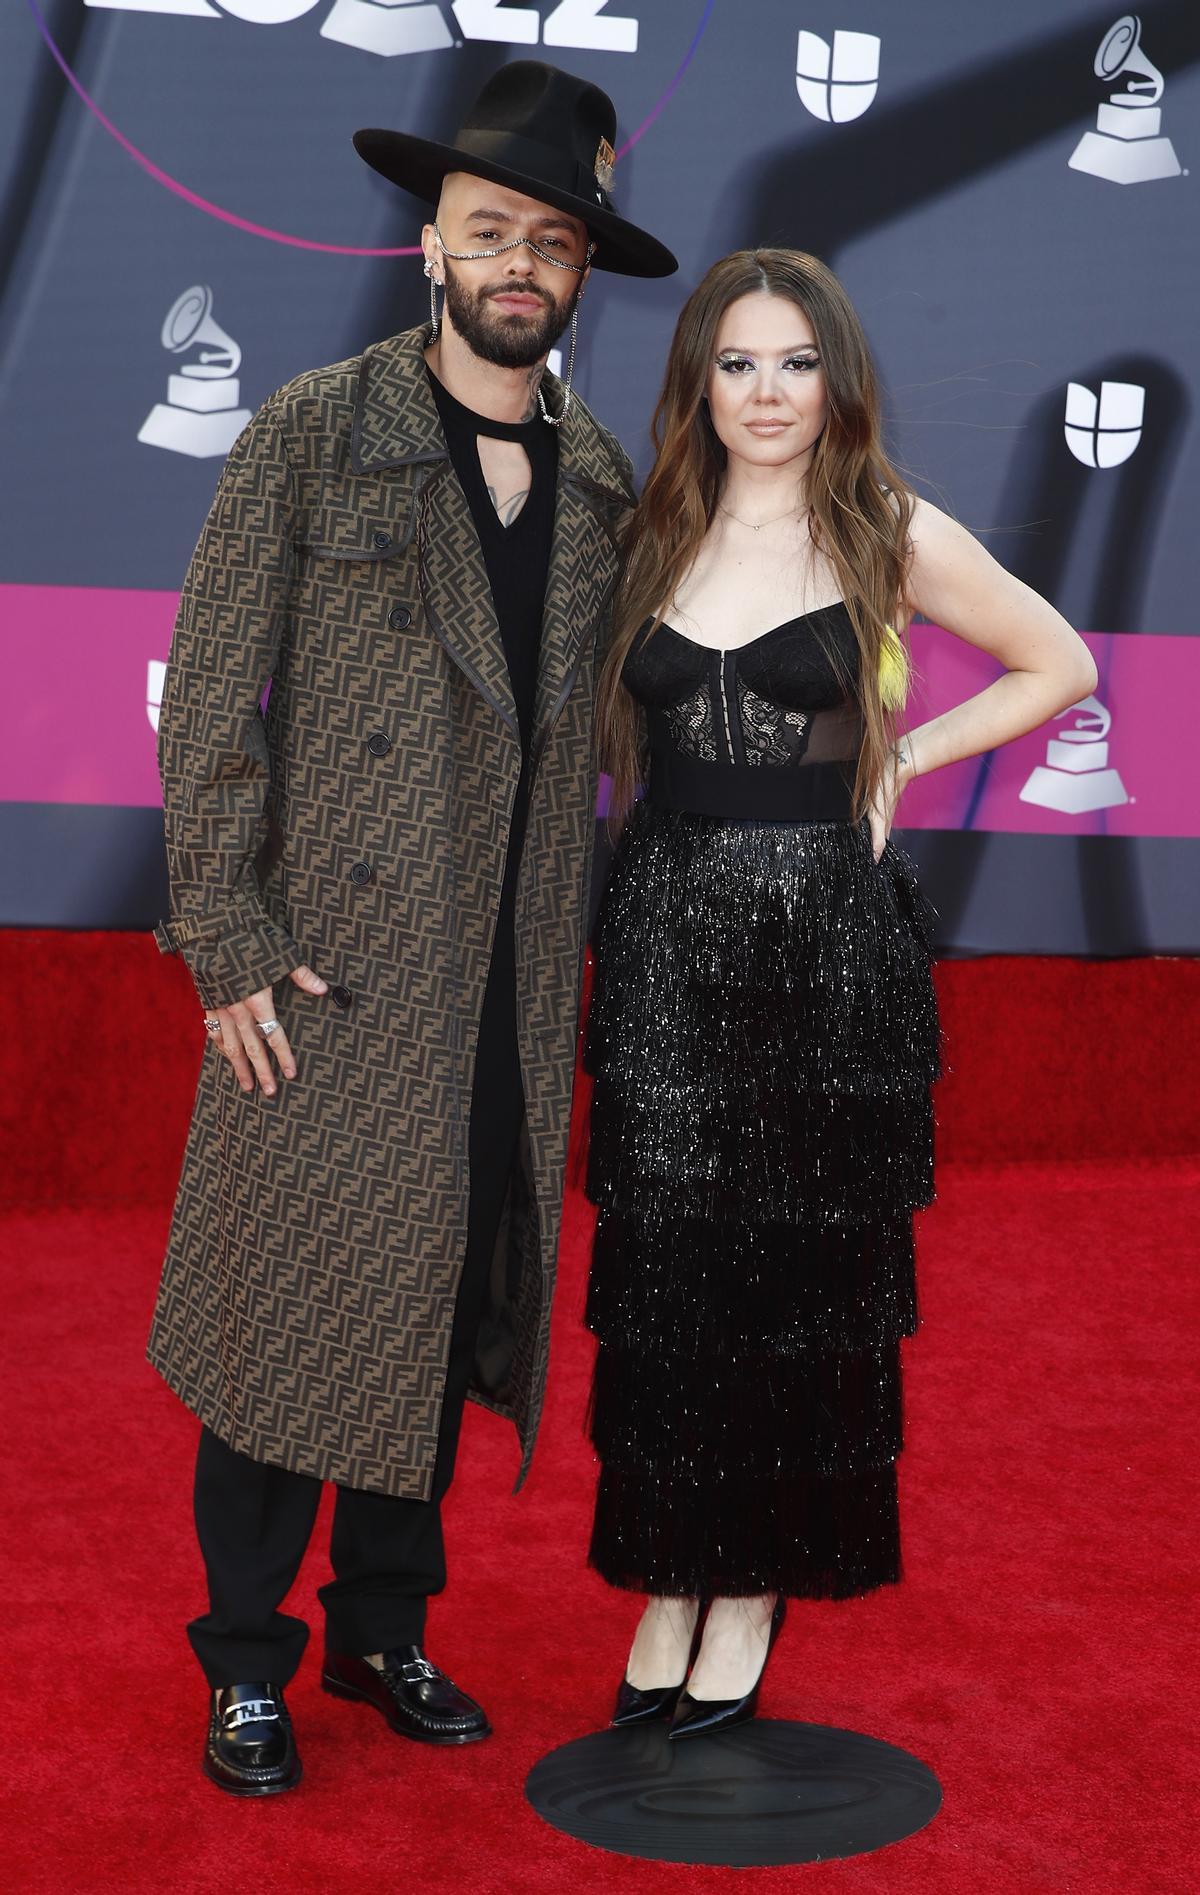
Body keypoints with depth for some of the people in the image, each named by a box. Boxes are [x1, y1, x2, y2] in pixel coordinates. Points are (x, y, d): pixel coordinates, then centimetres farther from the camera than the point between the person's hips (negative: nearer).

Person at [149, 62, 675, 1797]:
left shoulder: (604, 484, 11)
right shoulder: (313, 434, -2)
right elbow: (208, 697, -5)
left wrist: (585, 945, 8)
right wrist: (227, 940, -11)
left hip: (511, 990, 4)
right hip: (333, 969, -4)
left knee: (450, 1293, 10)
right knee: (295, 1294, 0)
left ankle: (386, 1623, 28)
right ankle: (248, 1659, 17)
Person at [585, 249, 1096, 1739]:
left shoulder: (894, 538, 0)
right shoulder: (651, 540, 8)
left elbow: (1060, 666, 10)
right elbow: (610, 726, 21)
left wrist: (903, 756, 0)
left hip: (829, 943, -2)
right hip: (667, 934, 2)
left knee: (806, 1271, 5)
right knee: (663, 1271, 4)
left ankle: (758, 1584, 20)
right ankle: (669, 1581, 18)